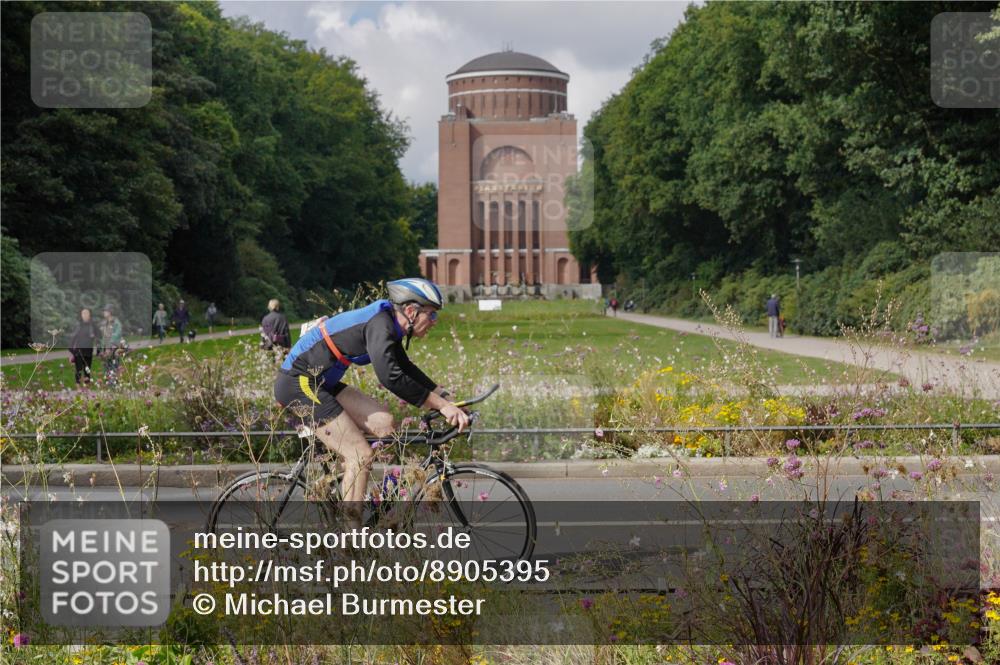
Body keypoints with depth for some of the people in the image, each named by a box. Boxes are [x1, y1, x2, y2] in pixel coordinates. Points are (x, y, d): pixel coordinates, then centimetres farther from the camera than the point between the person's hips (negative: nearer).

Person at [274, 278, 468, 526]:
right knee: (361, 455, -12)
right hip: (298, 384, -10)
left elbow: (405, 368, 22)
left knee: (384, 423, 5)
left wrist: (444, 396, 12)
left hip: (319, 383, 10)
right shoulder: (380, 324, -21)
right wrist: (441, 405, -28)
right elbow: (391, 378, -33)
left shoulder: (388, 323, 9)